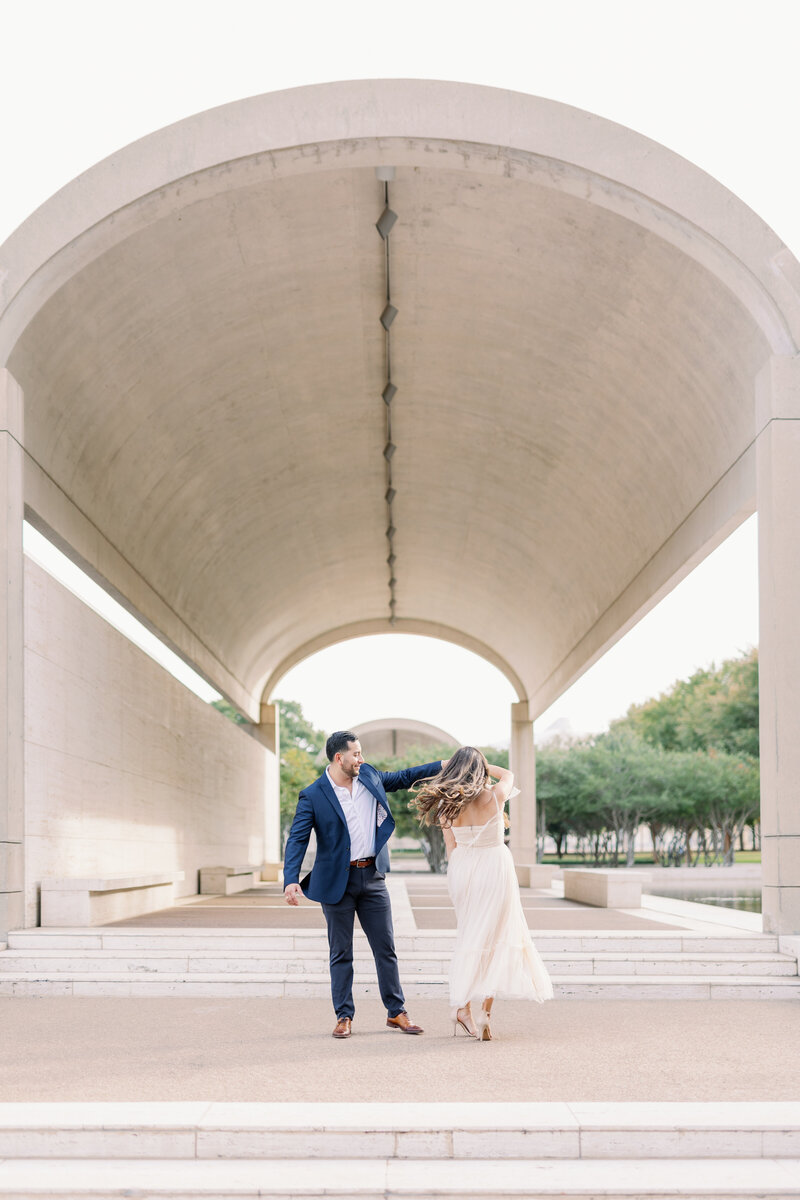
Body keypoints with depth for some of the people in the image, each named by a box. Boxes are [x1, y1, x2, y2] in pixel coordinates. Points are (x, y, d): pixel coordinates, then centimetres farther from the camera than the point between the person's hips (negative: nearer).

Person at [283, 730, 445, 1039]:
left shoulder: (370, 777, 5)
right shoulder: (313, 796, -10)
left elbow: (403, 777, 22)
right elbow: (297, 839, -14)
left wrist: (444, 766, 18)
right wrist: (291, 880, -27)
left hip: (372, 876, 4)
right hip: (337, 882, -4)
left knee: (385, 947, 6)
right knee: (341, 953, 5)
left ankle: (396, 1012, 15)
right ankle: (344, 1016, 13)